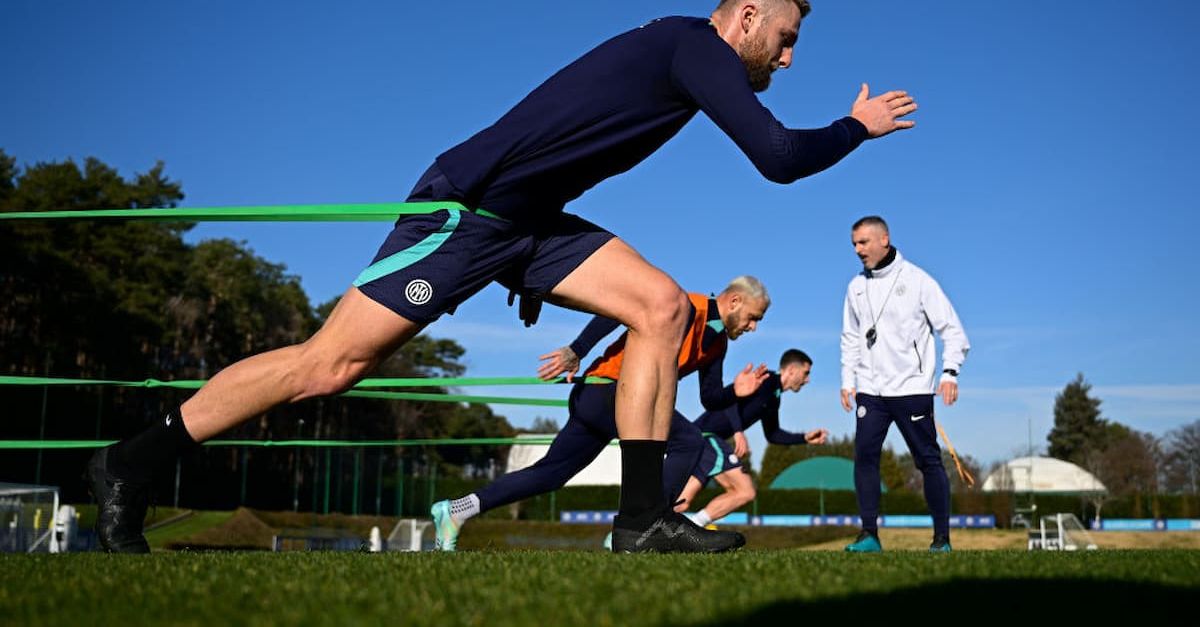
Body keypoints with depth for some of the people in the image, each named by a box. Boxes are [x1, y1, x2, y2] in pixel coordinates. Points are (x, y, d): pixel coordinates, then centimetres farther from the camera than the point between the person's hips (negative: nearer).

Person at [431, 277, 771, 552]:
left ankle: (454, 510, 15)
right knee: (686, 441, -20)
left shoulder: (717, 342, 17)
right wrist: (576, 351, -26)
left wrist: (735, 391, -3)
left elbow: (709, 398, 18)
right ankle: (651, 524, -17)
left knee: (549, 474, 11)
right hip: (605, 388, -9)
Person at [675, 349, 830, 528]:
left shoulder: (773, 399, 21)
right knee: (746, 491, -12)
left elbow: (772, 434, 32)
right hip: (705, 434, -9)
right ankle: (691, 527, -16)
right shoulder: (766, 379, -7)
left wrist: (805, 438, 24)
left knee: (680, 504, 4)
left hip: (701, 436, 9)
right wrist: (739, 431, -29)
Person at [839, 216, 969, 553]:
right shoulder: (856, 287, 10)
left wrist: (949, 373, -13)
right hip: (870, 390, 4)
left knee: (928, 460, 0)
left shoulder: (917, 280, -3)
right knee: (864, 455, -6)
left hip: (912, 389, -4)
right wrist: (847, 381, 10)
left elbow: (952, 329, -2)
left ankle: (942, 538, 9)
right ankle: (869, 534, 1)